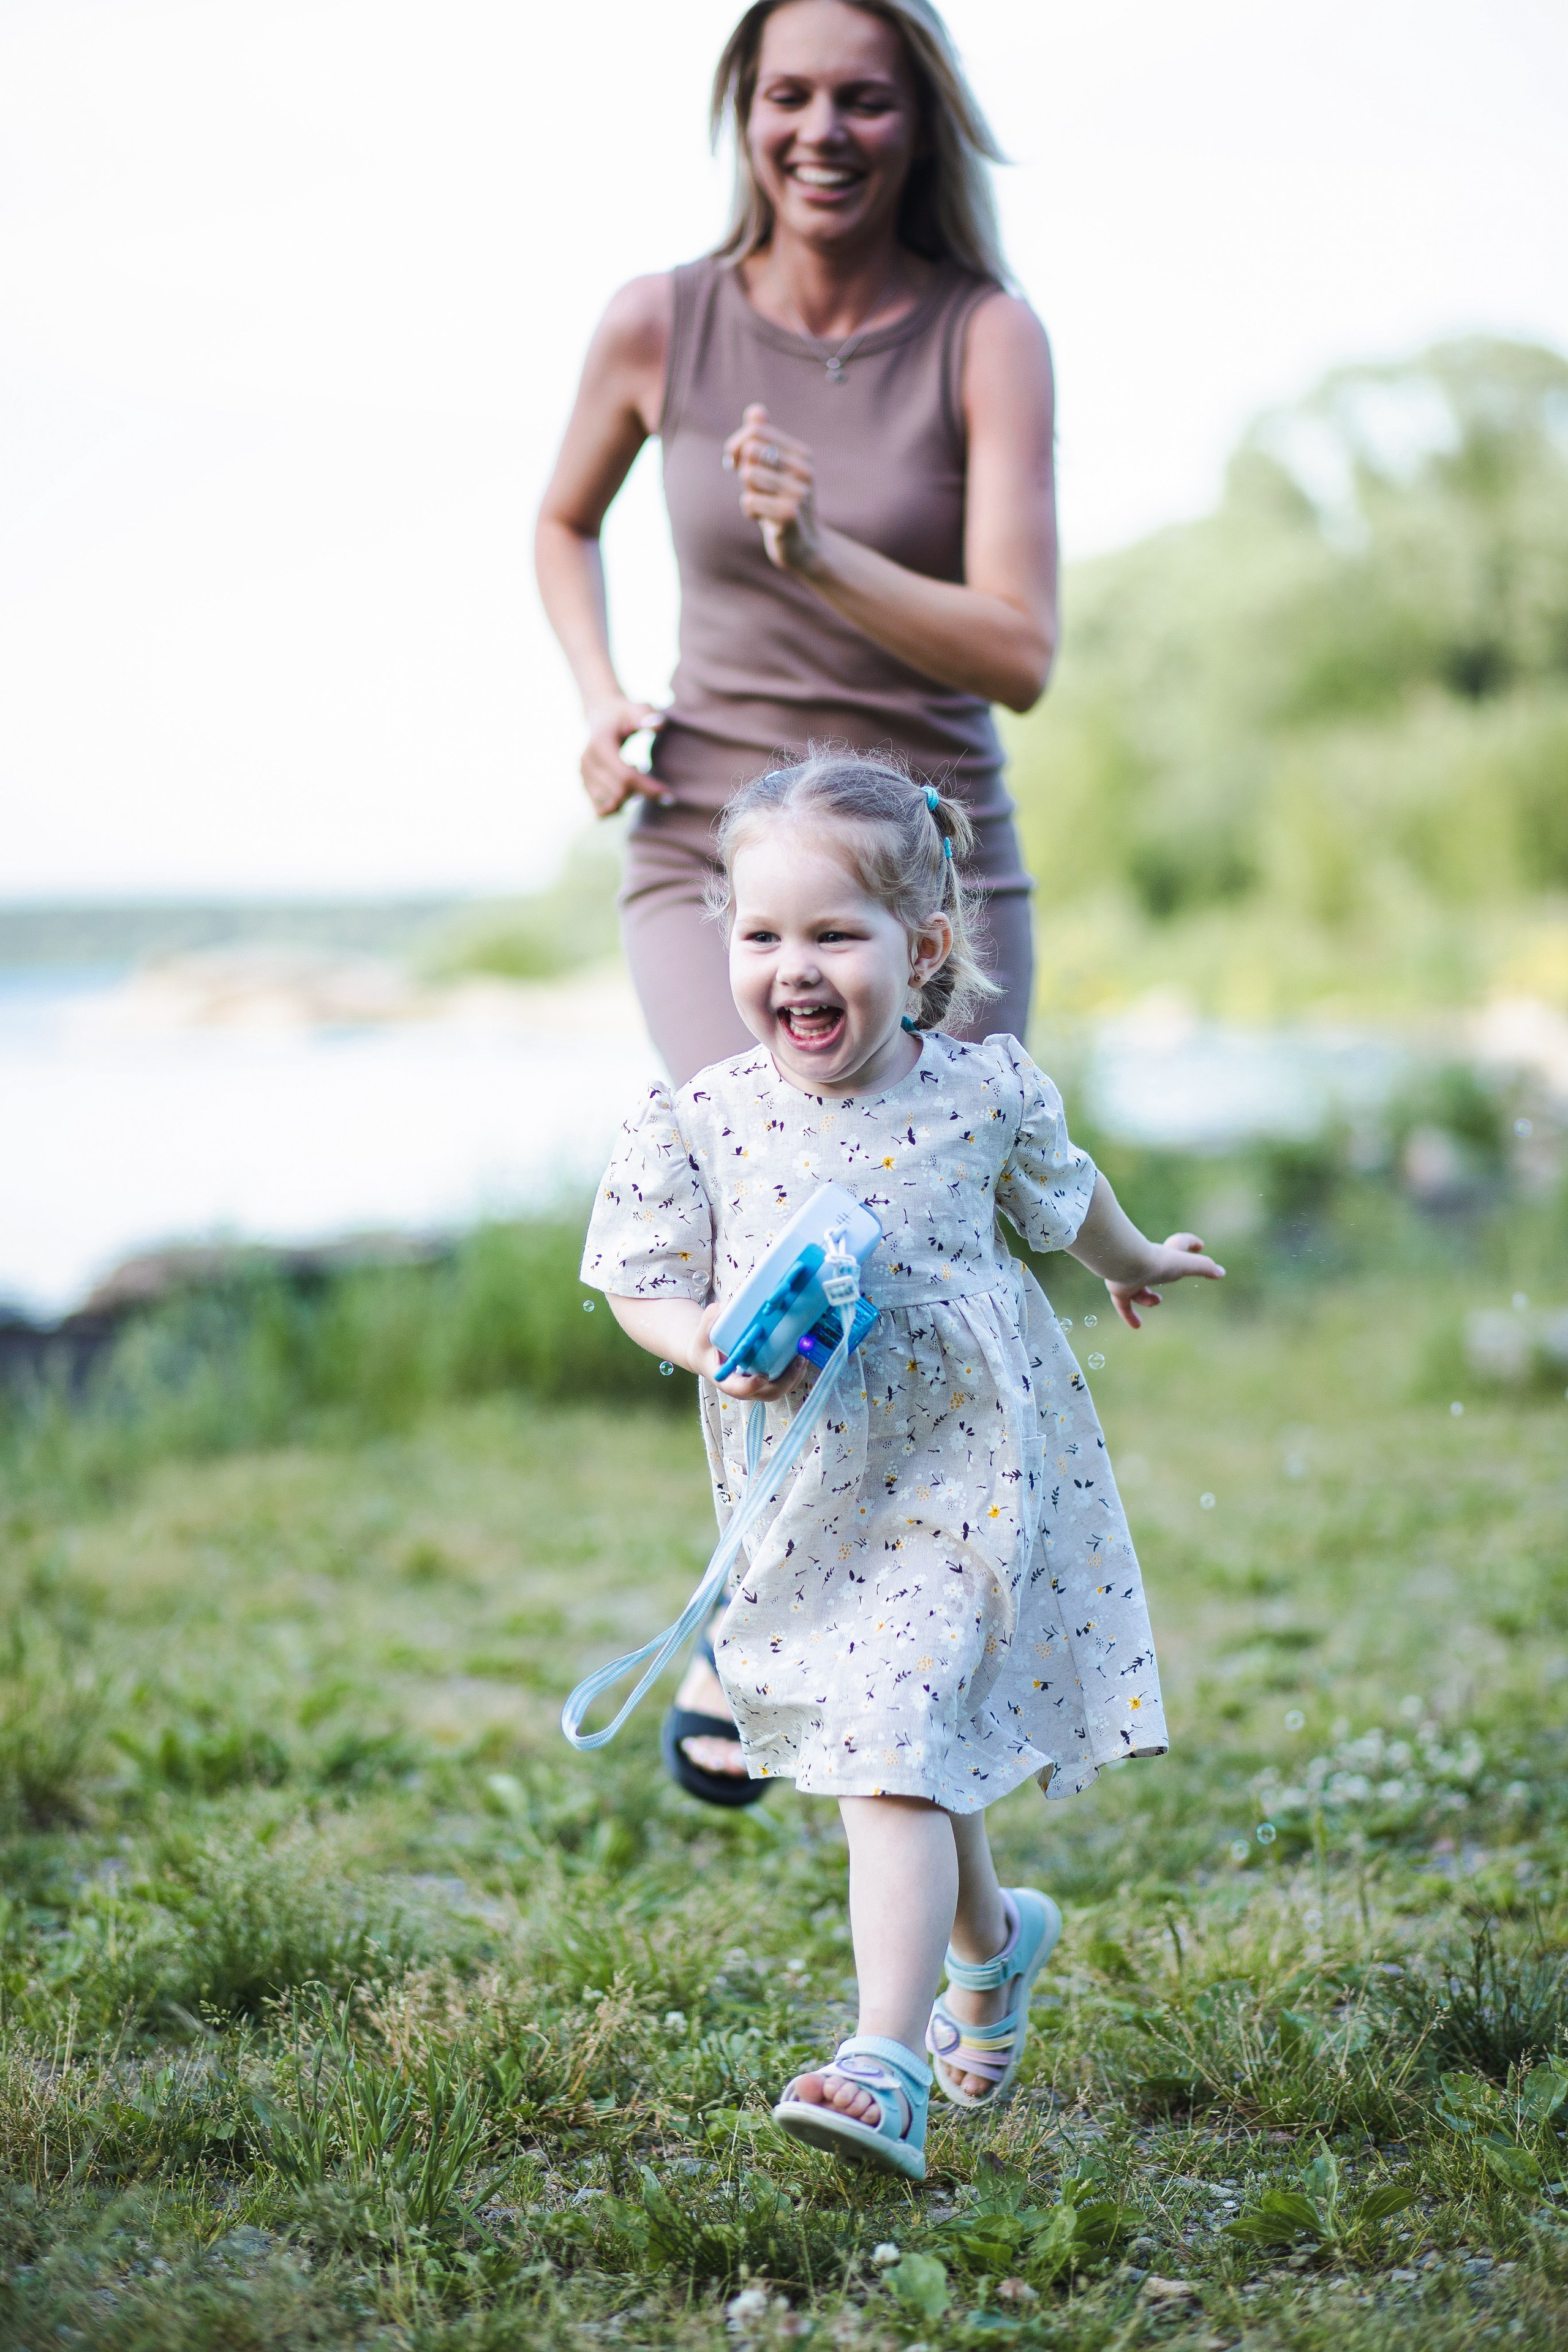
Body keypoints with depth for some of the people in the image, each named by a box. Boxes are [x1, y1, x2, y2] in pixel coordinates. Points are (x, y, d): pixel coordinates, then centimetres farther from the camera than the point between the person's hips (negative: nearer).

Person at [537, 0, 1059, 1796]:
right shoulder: (659, 325, -2)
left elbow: (1020, 658, -14)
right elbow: (564, 525, 18)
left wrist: (821, 555, -28)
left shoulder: (987, 339, -7)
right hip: (712, 856, -1)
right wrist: (600, 699, 1)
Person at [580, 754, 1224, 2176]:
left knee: (895, 1753, -16)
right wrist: (712, 1342, -23)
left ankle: (889, 2066, -16)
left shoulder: (984, 1089, -8)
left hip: (960, 1483, -3)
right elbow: (642, 1283, -1)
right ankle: (992, 1942, 47)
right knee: (907, 1742, 18)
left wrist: (1133, 1263, 33)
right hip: (803, 1508, 3)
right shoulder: (696, 1128, -8)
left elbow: (1061, 1192, 14)